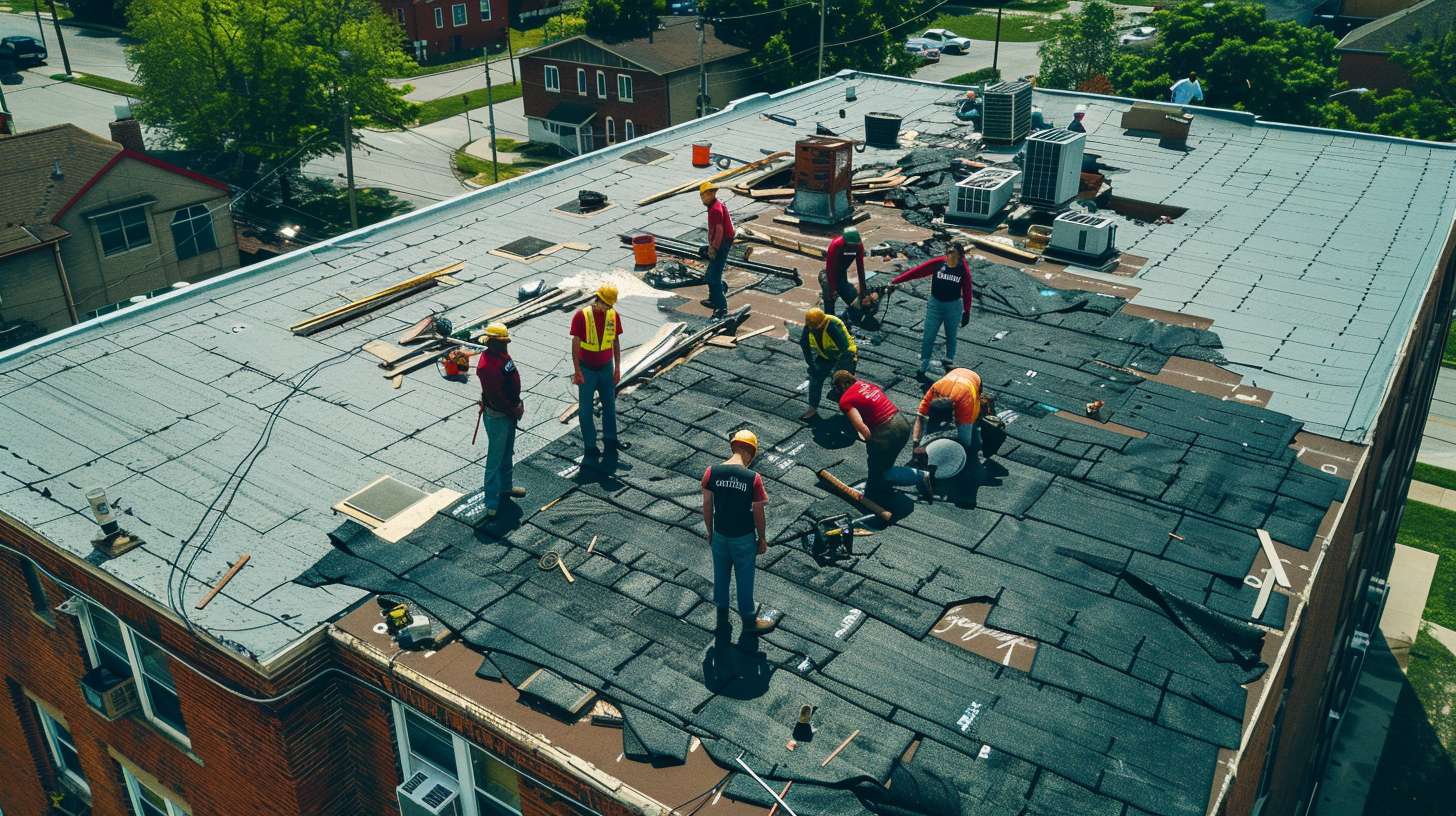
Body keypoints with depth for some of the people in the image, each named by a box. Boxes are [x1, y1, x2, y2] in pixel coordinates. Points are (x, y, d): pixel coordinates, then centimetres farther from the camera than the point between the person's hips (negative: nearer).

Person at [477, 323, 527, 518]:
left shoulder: (502, 355, 2)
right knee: (495, 459, -2)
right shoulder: (487, 365, -28)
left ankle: (505, 487, 43)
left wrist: (517, 405, 10)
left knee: (507, 453, 24)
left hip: (510, 412, 10)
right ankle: (492, 503, 5)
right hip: (497, 416, -10)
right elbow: (495, 396, -26)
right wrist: (514, 411, -16)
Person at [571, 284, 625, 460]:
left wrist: (617, 368, 4)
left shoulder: (613, 315, -5)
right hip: (587, 369, -4)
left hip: (606, 368, 4)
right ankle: (590, 445, 16)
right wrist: (577, 371, -14)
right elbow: (575, 345, -13)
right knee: (586, 408, 5)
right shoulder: (582, 316, -18)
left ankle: (610, 439, 30)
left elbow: (615, 343, 4)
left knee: (609, 404, 14)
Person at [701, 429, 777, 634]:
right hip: (744, 538, -3)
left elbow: (707, 505, -5)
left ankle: (722, 617, 39)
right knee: (745, 579, 16)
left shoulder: (712, 472, -14)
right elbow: (758, 513, -12)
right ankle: (749, 620, 34)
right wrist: (762, 539, 3)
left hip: (720, 535, 3)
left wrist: (710, 531, 10)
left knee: (721, 575, 22)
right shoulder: (753, 478, -21)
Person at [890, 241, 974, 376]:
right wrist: (896, 280, -13)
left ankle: (949, 359, 34)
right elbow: (917, 271, -11)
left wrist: (967, 312, -1)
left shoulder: (963, 269, -10)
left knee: (951, 335, 15)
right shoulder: (937, 263, -11)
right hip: (935, 304, 0)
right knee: (928, 336, 1)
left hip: (954, 306, 0)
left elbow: (967, 291, -4)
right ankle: (924, 363, 12)